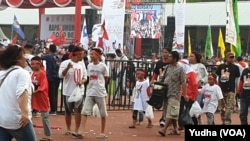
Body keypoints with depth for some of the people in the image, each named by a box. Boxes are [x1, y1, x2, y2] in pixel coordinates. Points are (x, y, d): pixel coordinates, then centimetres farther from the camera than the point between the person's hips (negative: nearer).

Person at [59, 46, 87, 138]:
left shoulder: (82, 63, 5)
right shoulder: (65, 63, -10)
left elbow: (85, 77, 10)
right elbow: (61, 75, -19)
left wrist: (82, 81, -12)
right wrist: (67, 68, -35)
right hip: (68, 92, -3)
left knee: (78, 111, -6)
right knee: (68, 112, 10)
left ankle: (76, 131, -3)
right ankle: (68, 129, 26)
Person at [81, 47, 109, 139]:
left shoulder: (103, 66, -7)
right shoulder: (89, 65, 7)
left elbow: (106, 78, 3)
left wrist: (99, 85, 10)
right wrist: (92, 85, 8)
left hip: (100, 93, -4)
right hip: (89, 92, 4)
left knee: (103, 113, 6)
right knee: (84, 111, -8)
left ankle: (102, 133, 16)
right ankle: (82, 131, -12)